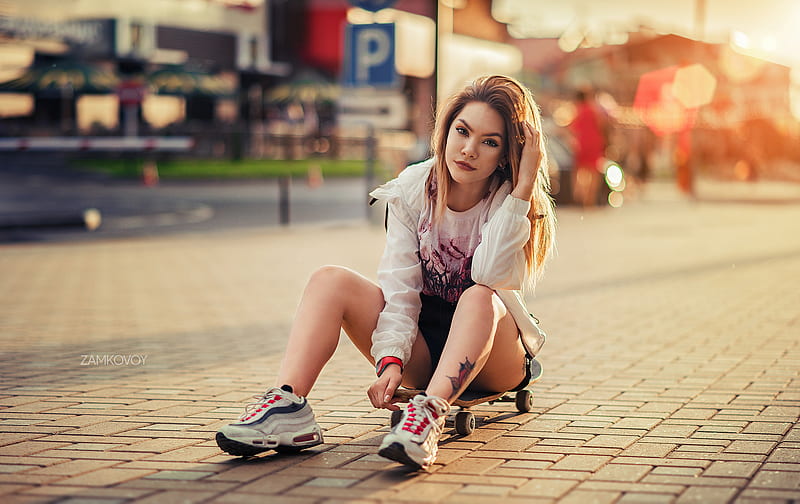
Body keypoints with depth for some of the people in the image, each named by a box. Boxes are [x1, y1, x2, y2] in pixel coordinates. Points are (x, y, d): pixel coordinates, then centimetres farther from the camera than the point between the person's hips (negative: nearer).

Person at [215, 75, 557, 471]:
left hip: (494, 355, -3)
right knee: (331, 280, -18)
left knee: (479, 298, -36)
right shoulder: (413, 188, -6)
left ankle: (429, 415, -56)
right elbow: (400, 288, -14)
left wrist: (522, 188, -33)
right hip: (422, 350, 3)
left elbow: (491, 275, -33)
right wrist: (391, 360, -29)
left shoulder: (511, 200, -13)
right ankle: (286, 406, -37)